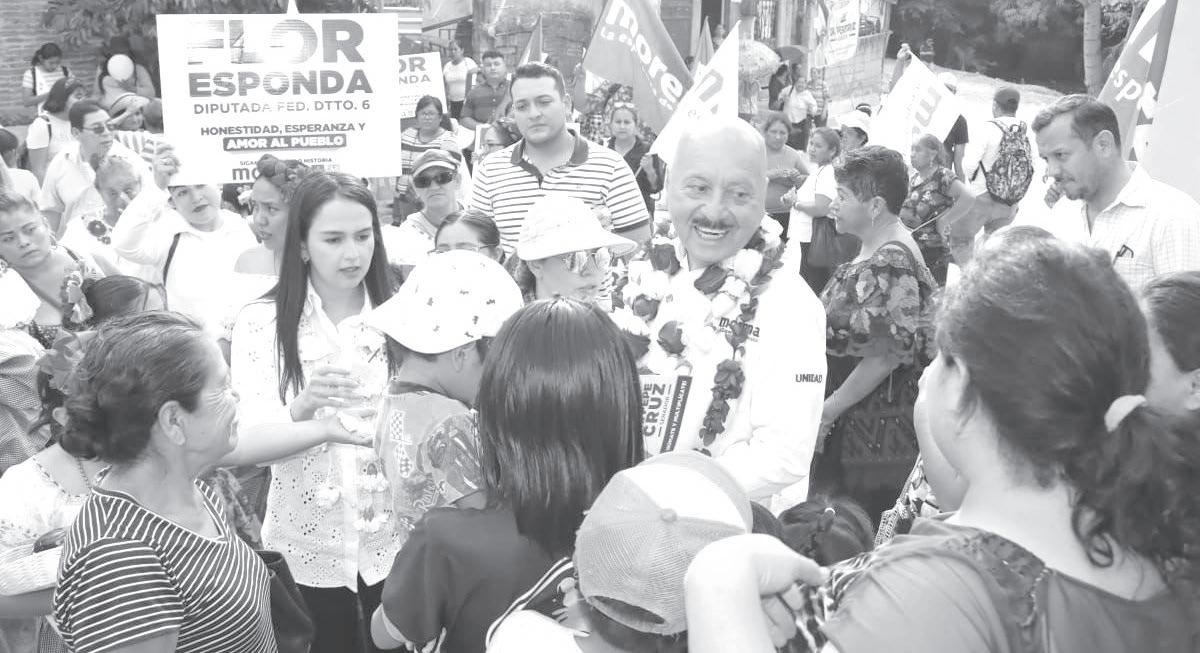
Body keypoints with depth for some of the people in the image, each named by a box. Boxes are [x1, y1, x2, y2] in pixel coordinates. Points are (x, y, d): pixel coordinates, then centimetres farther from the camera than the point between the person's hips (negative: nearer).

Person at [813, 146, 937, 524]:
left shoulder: (892, 264, -20)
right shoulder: (874, 252, 11)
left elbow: (887, 355, -24)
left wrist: (829, 409, -16)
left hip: (874, 434, -9)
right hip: (850, 424, 9)